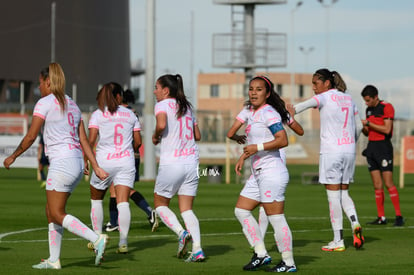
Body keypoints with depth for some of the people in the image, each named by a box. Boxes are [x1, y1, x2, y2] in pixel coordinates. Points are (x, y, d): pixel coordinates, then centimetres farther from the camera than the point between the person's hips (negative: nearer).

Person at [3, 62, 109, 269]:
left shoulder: (45, 103, -7)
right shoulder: (72, 104, 16)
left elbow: (31, 137, -7)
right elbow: (83, 140, 14)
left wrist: (13, 157, 6)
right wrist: (96, 167, 10)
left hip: (61, 163, -9)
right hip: (77, 162, 9)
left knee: (57, 215, -6)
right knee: (51, 211, 14)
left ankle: (97, 239, -21)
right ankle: (53, 260, 14)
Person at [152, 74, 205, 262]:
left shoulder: (163, 105, -6)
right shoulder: (186, 107, 14)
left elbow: (161, 125, -26)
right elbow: (197, 135, 17)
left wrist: (155, 136, -7)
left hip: (171, 163, -6)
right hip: (191, 162, 6)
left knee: (160, 204, 12)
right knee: (186, 209, 8)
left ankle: (182, 233, -11)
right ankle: (197, 249, -7)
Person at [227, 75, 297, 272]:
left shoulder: (268, 113, -14)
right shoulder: (249, 111, 14)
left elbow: (283, 140, -22)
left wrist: (257, 148, -22)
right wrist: (243, 157, 19)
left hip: (272, 173, -10)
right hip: (258, 174, 10)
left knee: (276, 218, -7)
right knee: (241, 211, 11)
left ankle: (289, 263, 0)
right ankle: (261, 254, 14)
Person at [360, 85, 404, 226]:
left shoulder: (387, 107, -8)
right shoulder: (369, 110, 15)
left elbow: (387, 129, -16)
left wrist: (368, 123, -15)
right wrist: (362, 128, -1)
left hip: (383, 146, -7)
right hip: (371, 146, 7)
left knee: (388, 183, -12)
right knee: (377, 185, 3)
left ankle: (399, 216, -9)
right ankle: (381, 217, 4)